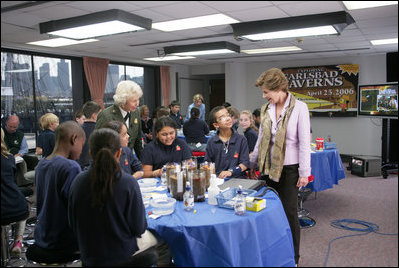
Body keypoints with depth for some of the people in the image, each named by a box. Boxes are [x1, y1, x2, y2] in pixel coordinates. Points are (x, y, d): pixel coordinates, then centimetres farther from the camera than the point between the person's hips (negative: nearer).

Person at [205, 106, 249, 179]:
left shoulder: (241, 139, 5)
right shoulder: (211, 142, 9)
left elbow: (245, 163, 2)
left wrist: (231, 171, -15)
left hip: (237, 178, 0)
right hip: (217, 178, 0)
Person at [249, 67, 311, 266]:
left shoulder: (299, 108, -9)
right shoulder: (266, 109, 7)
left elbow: (304, 142, -10)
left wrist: (304, 172, -11)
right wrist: (253, 164, 17)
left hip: (289, 169, -5)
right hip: (268, 168, 5)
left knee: (289, 212, 2)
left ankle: (292, 258, 19)